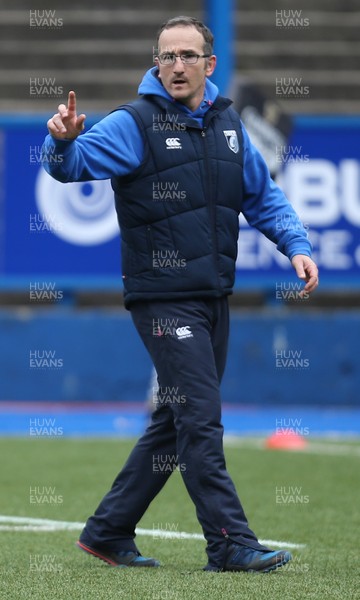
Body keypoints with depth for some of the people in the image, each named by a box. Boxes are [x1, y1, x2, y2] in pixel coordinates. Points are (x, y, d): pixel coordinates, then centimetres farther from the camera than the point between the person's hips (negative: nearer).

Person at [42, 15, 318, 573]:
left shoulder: (227, 124, 11)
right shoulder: (135, 124, -7)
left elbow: (263, 195, 19)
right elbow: (74, 165, -19)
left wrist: (296, 245, 5)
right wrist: (64, 141, -41)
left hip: (214, 297, 7)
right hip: (164, 299, -7)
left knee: (176, 423, 12)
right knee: (201, 418, -11)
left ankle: (108, 531, 21)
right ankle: (230, 543, -9)